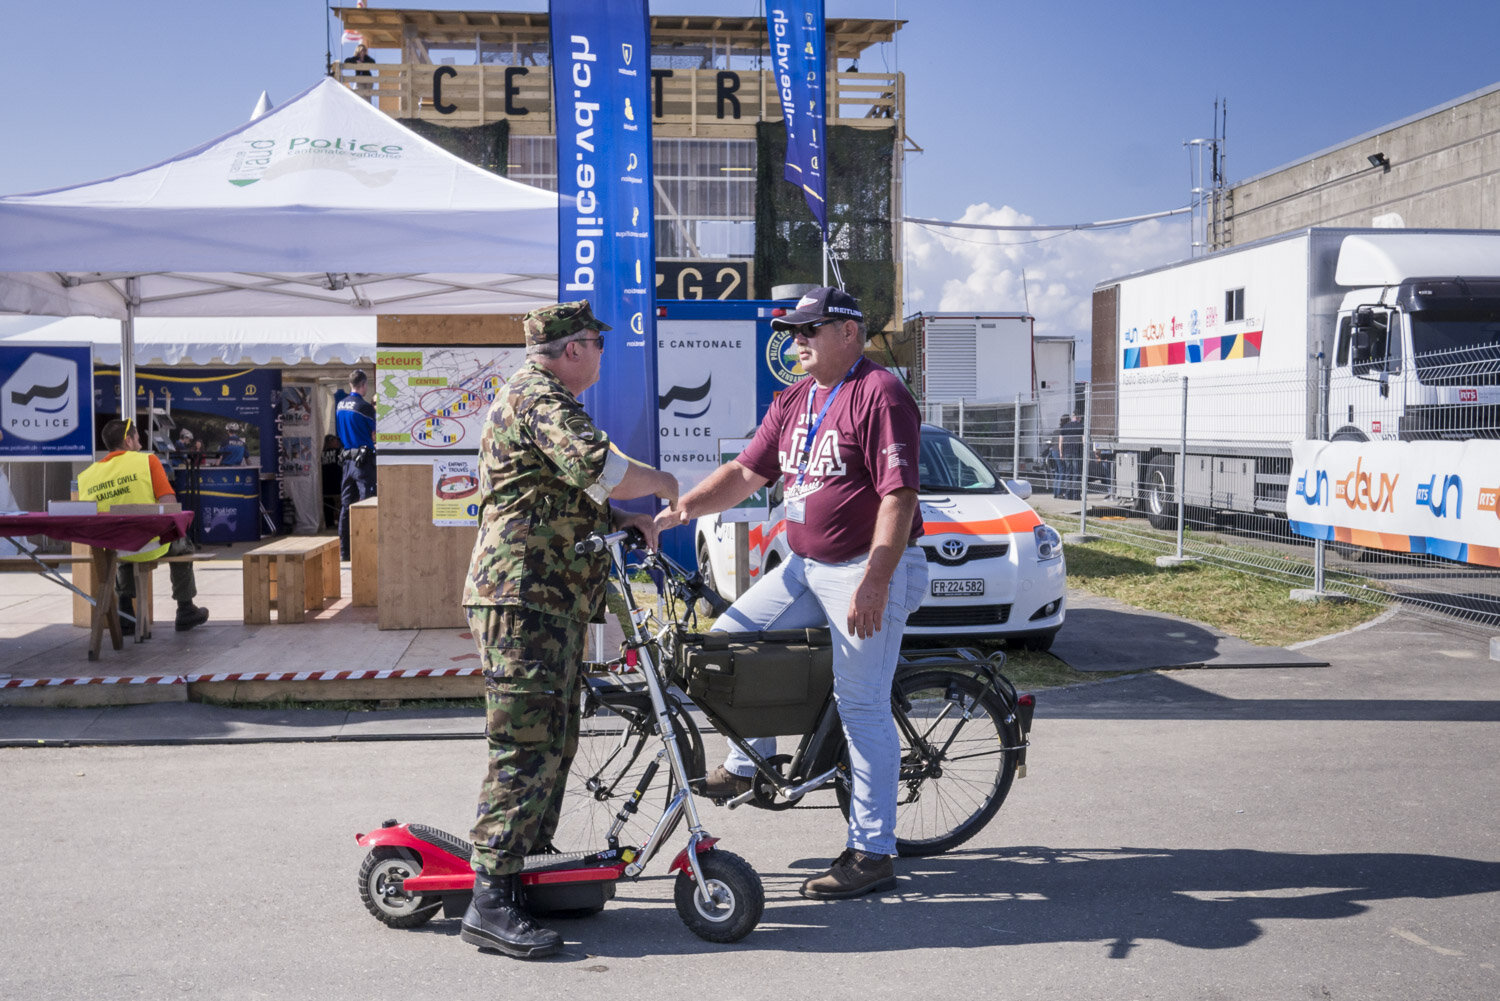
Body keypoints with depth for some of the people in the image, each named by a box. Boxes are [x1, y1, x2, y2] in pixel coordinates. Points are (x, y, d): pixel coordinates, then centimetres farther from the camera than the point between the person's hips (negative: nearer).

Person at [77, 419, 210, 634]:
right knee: (181, 543, 31)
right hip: (151, 547, -4)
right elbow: (169, 504, -15)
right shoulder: (147, 460, -7)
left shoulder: (86, 476, 3)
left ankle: (124, 616, 34)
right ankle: (185, 612, 36)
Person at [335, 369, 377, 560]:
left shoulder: (340, 405, 9)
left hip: (347, 459, 7)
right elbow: (375, 436, -9)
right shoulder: (365, 407, -12)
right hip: (364, 459, -7)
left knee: (345, 505, 10)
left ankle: (344, 550, 12)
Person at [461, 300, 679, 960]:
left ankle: (531, 870, 26)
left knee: (554, 743, 15)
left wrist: (622, 521, 17)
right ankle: (491, 902, -13)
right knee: (527, 746, -13)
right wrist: (660, 482, -6)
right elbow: (598, 468, -25)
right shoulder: (539, 396, -10)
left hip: (552, 602, 11)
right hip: (524, 595, -11)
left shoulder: (541, 397, 26)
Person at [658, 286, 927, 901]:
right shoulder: (795, 401, 13)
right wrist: (684, 506, 0)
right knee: (730, 635, 3)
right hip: (805, 567, 9)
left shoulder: (880, 395, -13)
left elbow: (899, 496, -20)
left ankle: (872, 854, 4)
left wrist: (874, 582, -26)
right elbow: (747, 472, 14)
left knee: (862, 709, -5)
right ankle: (749, 762, 21)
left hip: (870, 572, -8)